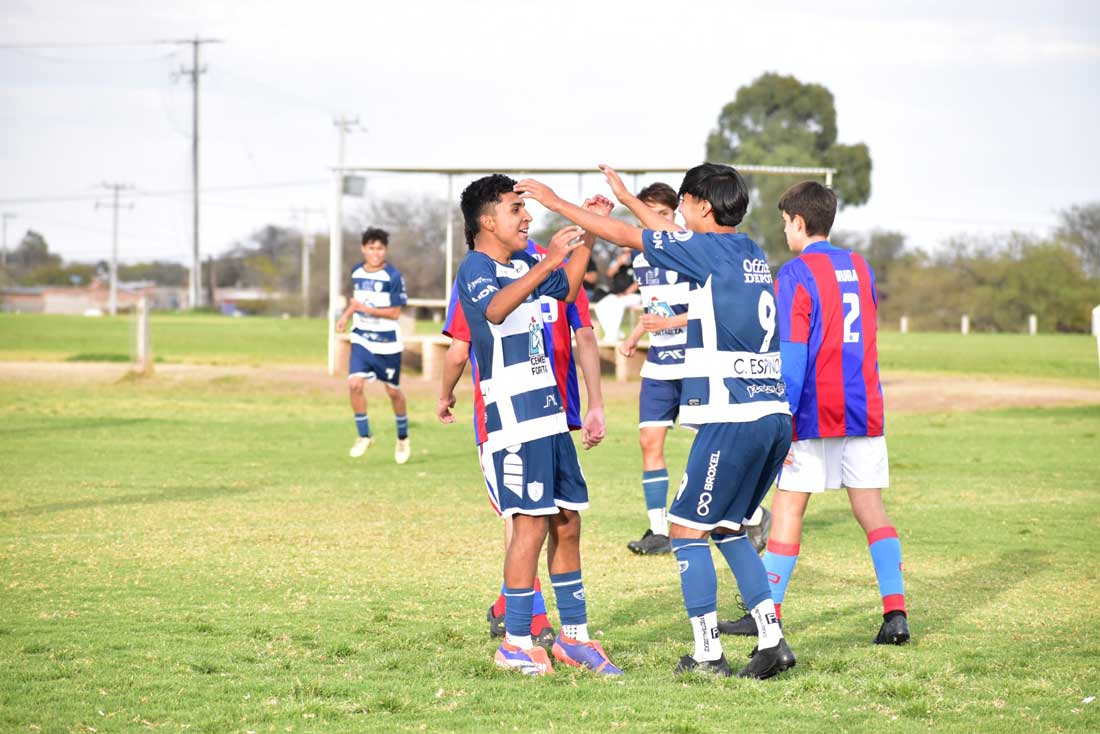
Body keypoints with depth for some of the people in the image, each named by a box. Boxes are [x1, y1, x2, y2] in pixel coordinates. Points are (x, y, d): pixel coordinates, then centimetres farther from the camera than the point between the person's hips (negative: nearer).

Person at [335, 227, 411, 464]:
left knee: (393, 391, 9)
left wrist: (365, 309, -26)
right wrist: (346, 315, 4)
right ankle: (364, 436, 2)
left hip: (387, 342, -3)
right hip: (361, 339, 3)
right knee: (354, 384, -15)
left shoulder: (393, 277, -15)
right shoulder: (356, 273, 2)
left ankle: (403, 438, 32)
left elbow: (394, 312, -16)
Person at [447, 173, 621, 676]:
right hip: (509, 415, -9)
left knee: (567, 522, 10)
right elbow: (495, 309, -35)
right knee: (532, 523, -11)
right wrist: (549, 261, -43)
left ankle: (574, 635, 18)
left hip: (549, 411, 9)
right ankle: (516, 644, -4)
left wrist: (587, 237, 24)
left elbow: (566, 288, 36)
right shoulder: (475, 268, -12)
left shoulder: (524, 264, 15)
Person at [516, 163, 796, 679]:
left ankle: (707, 653, 0)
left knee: (687, 529, 1)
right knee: (726, 528, 19)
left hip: (732, 419, -8)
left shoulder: (709, 250, -7)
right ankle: (771, 639, 10)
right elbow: (676, 239, 35)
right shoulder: (750, 254, 17)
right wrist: (627, 198, 45)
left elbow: (624, 236, -1)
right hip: (774, 415, 8)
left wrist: (554, 201, 9)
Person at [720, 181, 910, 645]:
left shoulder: (796, 275, -9)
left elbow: (790, 357, -15)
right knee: (871, 508, 5)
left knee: (788, 507, 4)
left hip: (815, 414, -5)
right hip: (865, 411, 6)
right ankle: (895, 612, -5)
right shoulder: (860, 268, 11)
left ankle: (770, 612, 8)